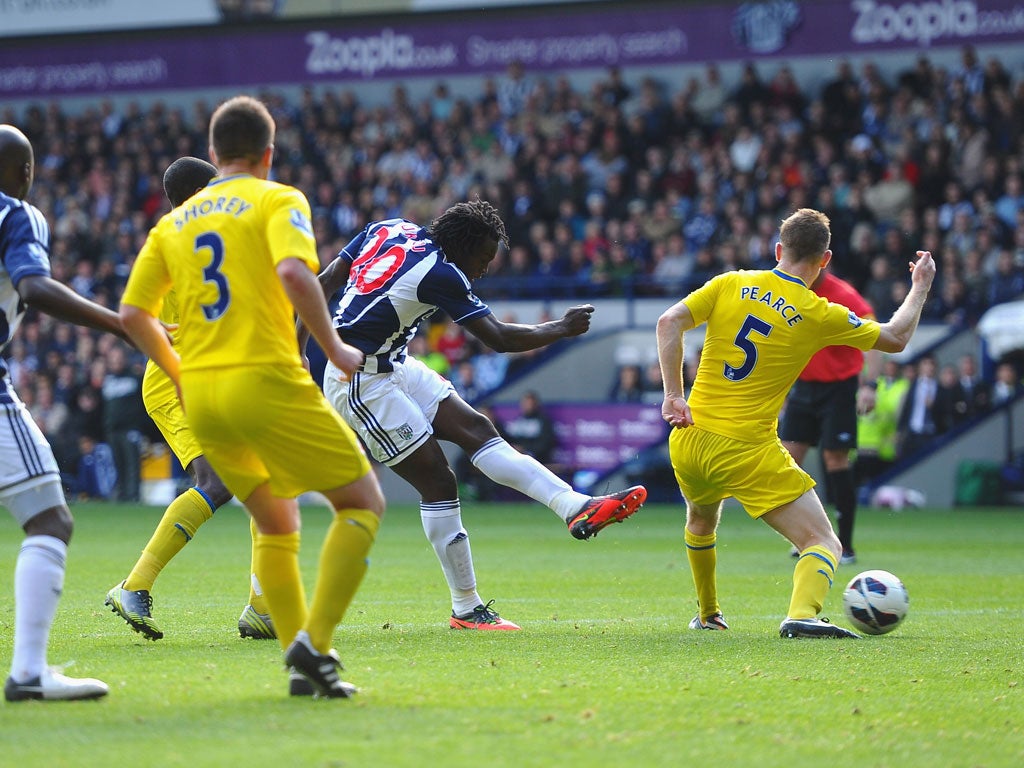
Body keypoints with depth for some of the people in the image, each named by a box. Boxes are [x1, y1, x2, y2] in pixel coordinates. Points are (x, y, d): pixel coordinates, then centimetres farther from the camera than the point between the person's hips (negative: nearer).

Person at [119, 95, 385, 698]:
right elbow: (293, 273, -19)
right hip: (265, 382, -6)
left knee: (277, 524, 21)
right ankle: (315, 642, -12)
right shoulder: (277, 200, 1)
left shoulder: (175, 222, 18)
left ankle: (300, 658, 10)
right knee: (363, 502, 4)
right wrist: (334, 349, -9)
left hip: (200, 397, 6)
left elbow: (133, 313, 15)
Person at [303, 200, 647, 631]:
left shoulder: (389, 230, 5)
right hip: (362, 384, -9)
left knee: (475, 428, -1)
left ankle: (576, 507, -10)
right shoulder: (440, 275, -18)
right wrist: (563, 328, -1)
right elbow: (499, 340, -14)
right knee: (438, 482, -7)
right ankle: (466, 609, 0)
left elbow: (324, 283, 7)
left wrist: (297, 346, 13)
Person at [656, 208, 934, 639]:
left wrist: (673, 395, -4)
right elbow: (895, 339, 7)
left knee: (701, 522, 35)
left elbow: (669, 322, -6)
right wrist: (921, 287, 22)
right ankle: (801, 615, -30)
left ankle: (707, 615, 47)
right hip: (747, 453, -5)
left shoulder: (731, 285, 3)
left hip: (688, 441, 5)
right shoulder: (819, 315, -5)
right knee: (823, 543, -3)